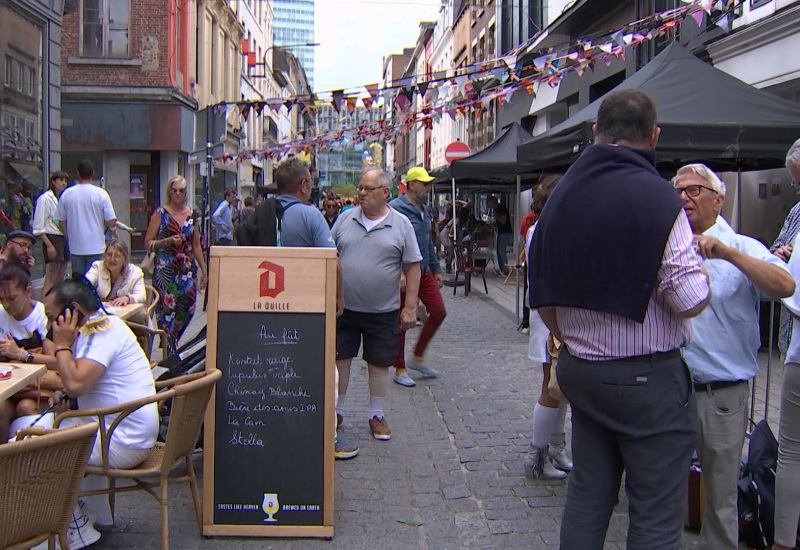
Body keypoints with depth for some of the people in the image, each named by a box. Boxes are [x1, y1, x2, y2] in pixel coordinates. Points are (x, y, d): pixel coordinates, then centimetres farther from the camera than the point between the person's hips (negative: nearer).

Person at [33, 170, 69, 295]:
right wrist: (49, 245, -15)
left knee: (60, 278, 9)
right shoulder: (45, 198, -7)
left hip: (63, 239, 7)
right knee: (51, 278, -11)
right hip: (52, 239, -7)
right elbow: (38, 227, -11)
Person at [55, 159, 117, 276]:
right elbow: (111, 222, -10)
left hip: (75, 247, 2)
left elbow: (61, 223, 5)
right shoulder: (101, 194, -7)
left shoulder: (66, 194, 0)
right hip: (95, 247, -2)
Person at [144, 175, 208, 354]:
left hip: (188, 270, 4)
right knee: (167, 309, -6)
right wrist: (168, 241, -17)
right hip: (165, 270, -4)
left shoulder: (191, 214, 12)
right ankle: (170, 352, 2)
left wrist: (204, 270, 14)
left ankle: (172, 344, 26)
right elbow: (148, 243, -2)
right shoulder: (160, 213, 0)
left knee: (187, 310, 4)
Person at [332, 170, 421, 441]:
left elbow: (412, 267, -2)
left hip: (383, 312, -2)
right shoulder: (345, 219, 3)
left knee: (379, 363, 8)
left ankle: (376, 415, 24)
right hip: (344, 307, 2)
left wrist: (410, 306, -7)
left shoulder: (401, 225, -3)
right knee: (338, 359, 9)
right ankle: (335, 410, 25)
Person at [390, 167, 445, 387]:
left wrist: (436, 269, 21)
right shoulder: (395, 209, -14)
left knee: (438, 311, 6)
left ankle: (417, 358, 21)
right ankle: (400, 369, 15)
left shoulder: (423, 210, 14)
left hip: (424, 272, 8)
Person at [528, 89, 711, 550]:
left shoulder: (562, 196, 6)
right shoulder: (658, 198, -16)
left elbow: (543, 299, 11)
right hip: (648, 377, -7)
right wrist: (699, 260, 3)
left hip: (579, 370, 7)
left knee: (587, 497, 17)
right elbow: (691, 300, -17)